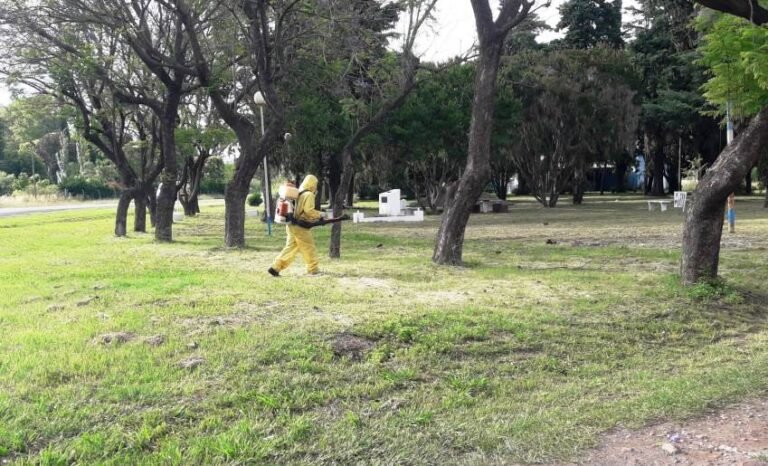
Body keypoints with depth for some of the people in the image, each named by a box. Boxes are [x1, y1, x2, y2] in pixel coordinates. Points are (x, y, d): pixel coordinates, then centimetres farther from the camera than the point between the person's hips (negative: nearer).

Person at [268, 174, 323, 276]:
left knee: (290, 248, 11)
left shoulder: (297, 194, 16)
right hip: (301, 227, -8)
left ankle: (275, 267, 6)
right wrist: (319, 215, -3)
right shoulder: (309, 195, -10)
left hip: (291, 225, 8)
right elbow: (308, 210, -19)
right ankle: (313, 270, 12)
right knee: (309, 249, 4)